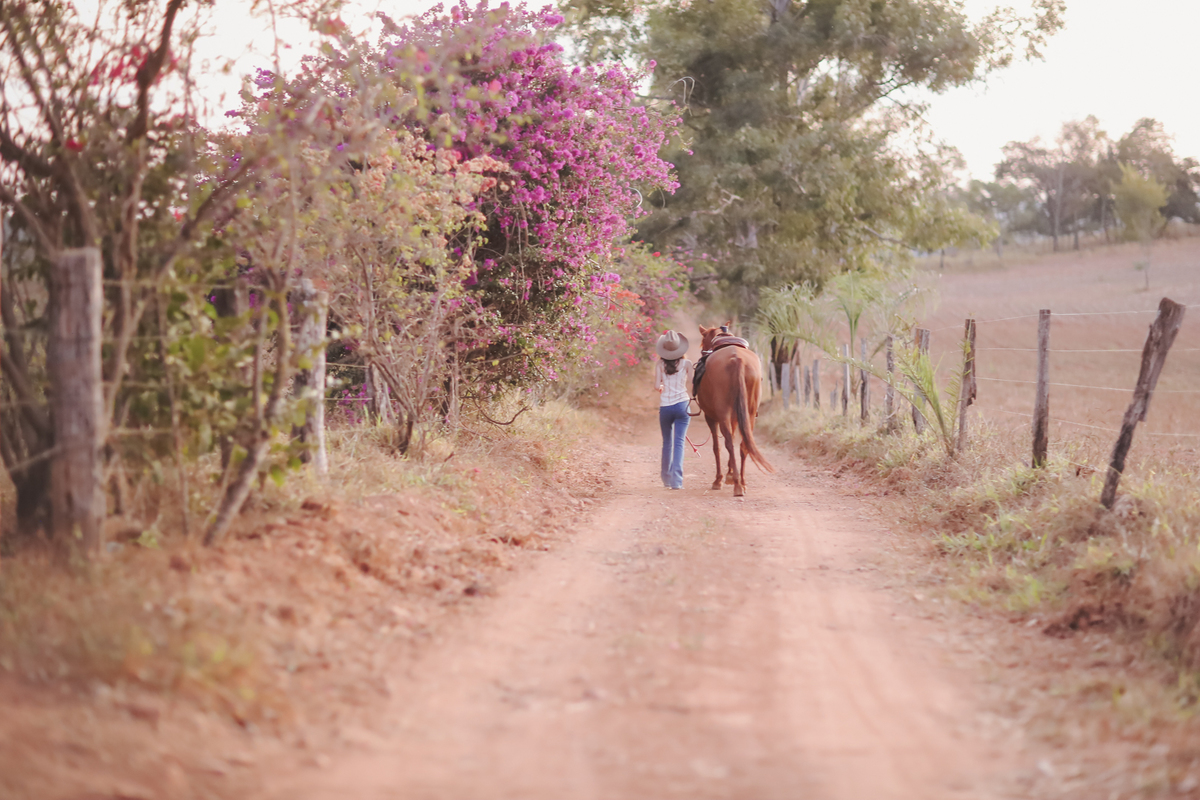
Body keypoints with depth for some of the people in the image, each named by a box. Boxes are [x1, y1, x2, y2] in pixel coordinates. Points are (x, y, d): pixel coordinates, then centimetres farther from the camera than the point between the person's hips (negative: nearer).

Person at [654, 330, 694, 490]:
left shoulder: (660, 364, -1)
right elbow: (691, 384, 1)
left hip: (664, 407, 2)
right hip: (682, 404, -2)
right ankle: (676, 479, -15)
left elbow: (657, 386, -6)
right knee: (679, 442, -3)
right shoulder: (686, 364, -4)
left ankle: (667, 479, 26)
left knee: (667, 443, 17)